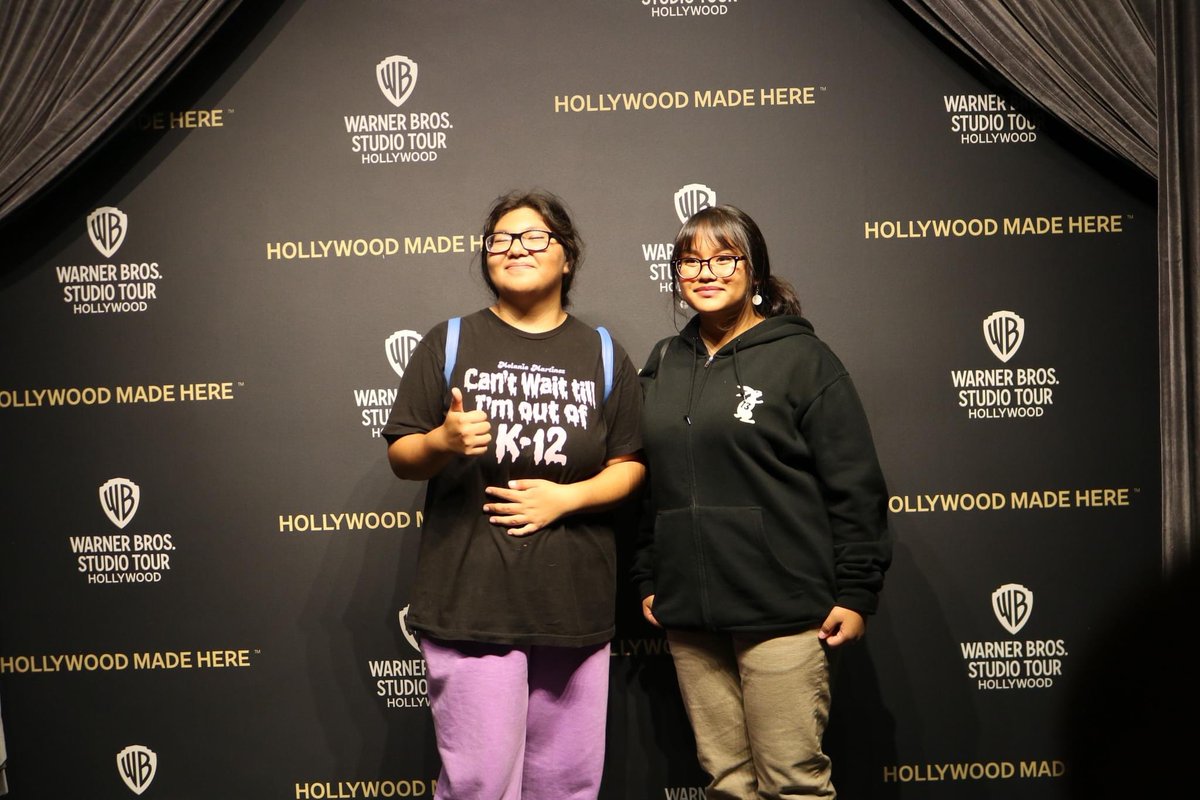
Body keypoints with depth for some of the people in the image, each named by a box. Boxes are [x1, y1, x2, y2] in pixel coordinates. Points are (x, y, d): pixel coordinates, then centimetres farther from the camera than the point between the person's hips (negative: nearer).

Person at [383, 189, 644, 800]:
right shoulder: (449, 344, 6)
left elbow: (628, 466, 9)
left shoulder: (602, 355, 11)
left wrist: (565, 497, -9)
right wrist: (443, 441, -17)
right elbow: (400, 455, 5)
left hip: (575, 604, 2)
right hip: (470, 599, -2)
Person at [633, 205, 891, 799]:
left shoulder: (802, 358, -3)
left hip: (783, 614, -5)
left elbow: (855, 486, -6)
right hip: (688, 615, 5)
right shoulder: (664, 365, 13)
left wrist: (855, 593, -10)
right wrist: (647, 580, 14)